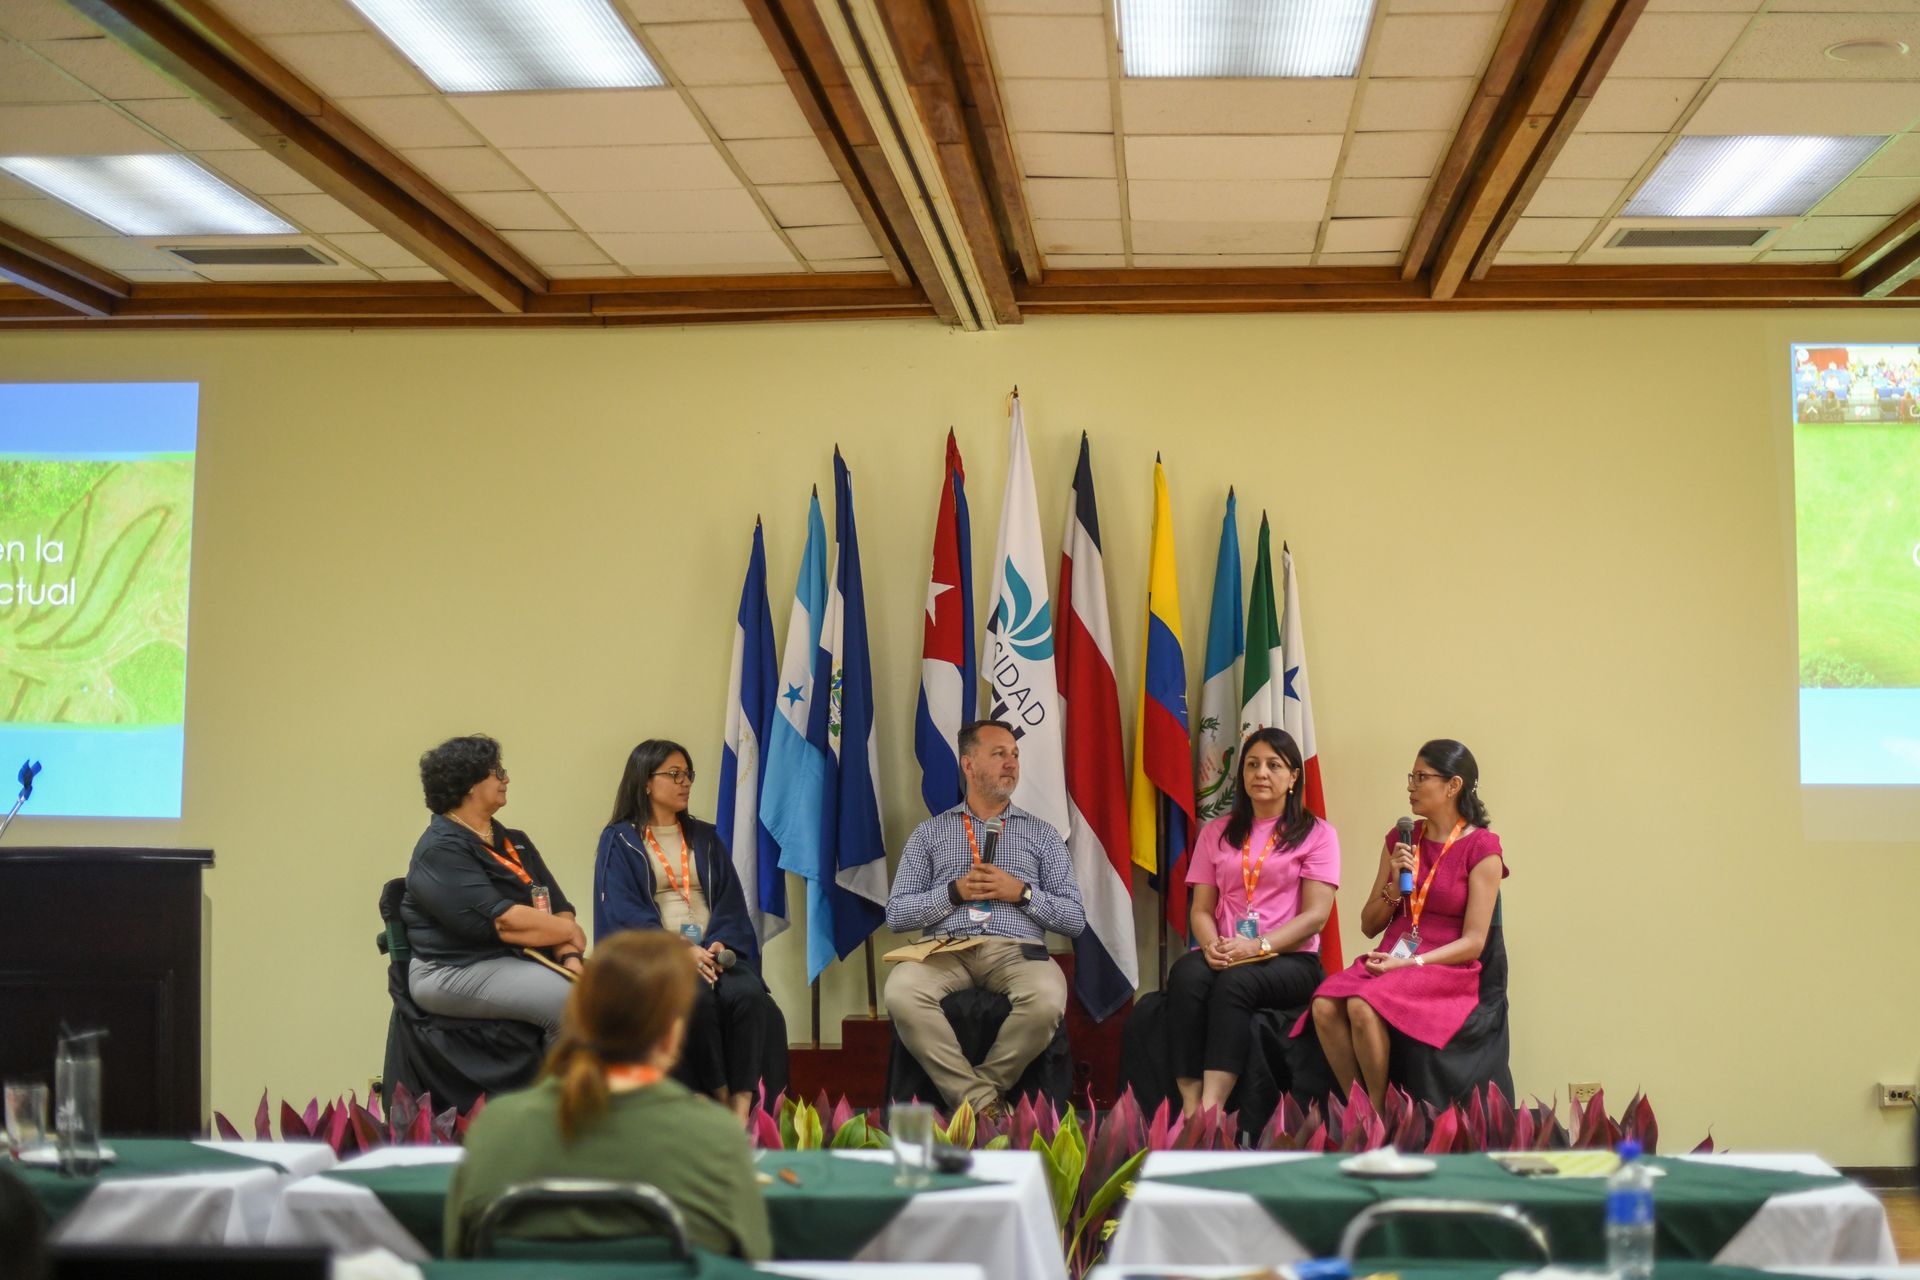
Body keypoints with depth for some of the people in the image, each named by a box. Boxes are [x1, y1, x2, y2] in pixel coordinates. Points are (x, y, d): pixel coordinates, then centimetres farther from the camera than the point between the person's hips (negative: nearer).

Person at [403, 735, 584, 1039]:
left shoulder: (514, 842, 18)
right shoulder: (440, 851, -9)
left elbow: (558, 907, 9)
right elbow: (500, 920, -19)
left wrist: (569, 956, -11)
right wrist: (569, 931, -7)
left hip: (523, 960, 8)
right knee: (570, 1003, -29)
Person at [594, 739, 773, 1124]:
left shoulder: (705, 838, 21)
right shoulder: (619, 842, 7)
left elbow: (730, 902, 11)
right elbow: (624, 913, -6)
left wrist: (720, 944, -11)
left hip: (713, 949, 4)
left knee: (747, 993, -30)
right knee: (697, 998, -35)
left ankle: (743, 1107, -32)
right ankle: (720, 1101, -25)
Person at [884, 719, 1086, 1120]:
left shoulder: (1042, 834, 19)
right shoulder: (930, 832, 18)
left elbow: (1075, 919, 12)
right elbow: (896, 914, 10)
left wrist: (1022, 893, -3)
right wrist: (955, 893, -3)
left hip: (1016, 950, 0)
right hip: (947, 950, 0)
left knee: (1047, 999, -36)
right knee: (901, 993, -35)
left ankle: (981, 1086, -13)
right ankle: (984, 1101, -25)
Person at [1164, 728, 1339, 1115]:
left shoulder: (1317, 834, 8)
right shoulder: (1217, 833, 20)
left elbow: (1316, 915, -3)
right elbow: (1201, 908, 14)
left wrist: (1259, 946, -18)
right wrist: (1211, 944, -10)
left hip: (1289, 958, -3)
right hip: (1223, 956, 3)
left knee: (1236, 981, -36)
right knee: (1186, 974, -33)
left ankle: (1209, 1110, -45)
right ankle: (1190, 1109, -41)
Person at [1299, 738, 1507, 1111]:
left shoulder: (1481, 848, -2)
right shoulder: (1400, 838, 15)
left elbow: (1473, 941, -7)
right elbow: (1369, 926, 17)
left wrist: (1412, 964, -16)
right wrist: (1395, 886, -2)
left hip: (1446, 970, -5)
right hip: (1389, 961, 5)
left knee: (1363, 1006, -34)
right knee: (1324, 1006, -27)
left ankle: (1379, 1115, -17)